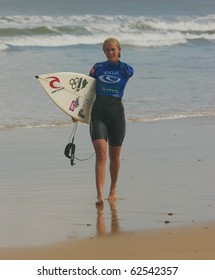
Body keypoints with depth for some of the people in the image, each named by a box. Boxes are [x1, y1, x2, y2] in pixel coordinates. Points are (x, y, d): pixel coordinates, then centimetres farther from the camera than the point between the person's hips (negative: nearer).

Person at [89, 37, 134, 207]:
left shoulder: (126, 69, 2)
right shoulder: (98, 68, 8)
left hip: (116, 112, 0)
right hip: (98, 113, 0)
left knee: (114, 155, 13)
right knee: (101, 154, -14)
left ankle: (113, 190, 34)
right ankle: (100, 196, -21)